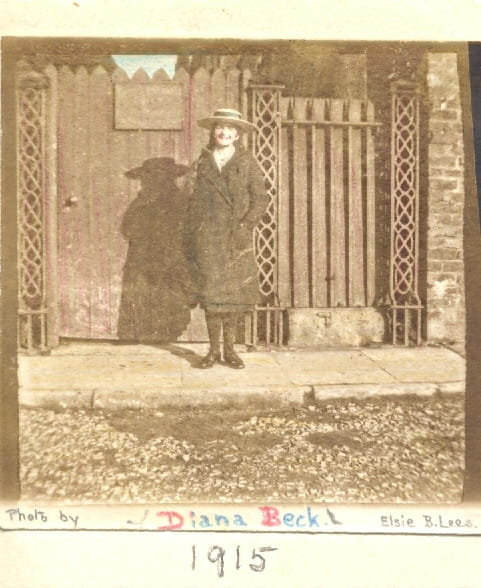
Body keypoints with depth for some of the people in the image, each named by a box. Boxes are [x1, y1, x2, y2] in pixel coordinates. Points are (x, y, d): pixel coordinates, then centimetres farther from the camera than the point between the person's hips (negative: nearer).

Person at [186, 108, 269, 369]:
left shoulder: (247, 163, 5)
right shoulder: (203, 162, 10)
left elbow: (260, 198, 0)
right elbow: (194, 202, 10)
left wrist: (245, 226, -11)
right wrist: (191, 240, 5)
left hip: (236, 239, -1)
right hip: (207, 238, 1)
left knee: (235, 291, 1)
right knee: (211, 291, 1)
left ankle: (229, 349, 12)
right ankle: (213, 349, 10)